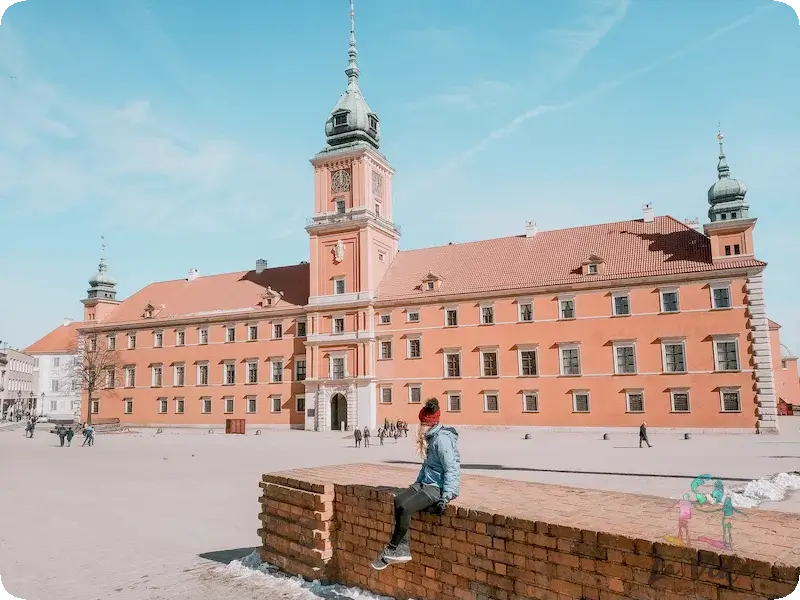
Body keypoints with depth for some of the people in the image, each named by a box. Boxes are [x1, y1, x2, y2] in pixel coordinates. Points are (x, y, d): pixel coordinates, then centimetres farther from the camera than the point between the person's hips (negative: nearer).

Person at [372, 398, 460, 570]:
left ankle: (393, 549, -5)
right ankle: (403, 549, -6)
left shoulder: (442, 439, -17)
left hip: (438, 487, -10)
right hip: (427, 484, 10)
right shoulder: (431, 437, 12)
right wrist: (416, 484, 18)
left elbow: (452, 470, -21)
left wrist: (445, 497, -25)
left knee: (405, 507, -21)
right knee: (398, 501, -7)